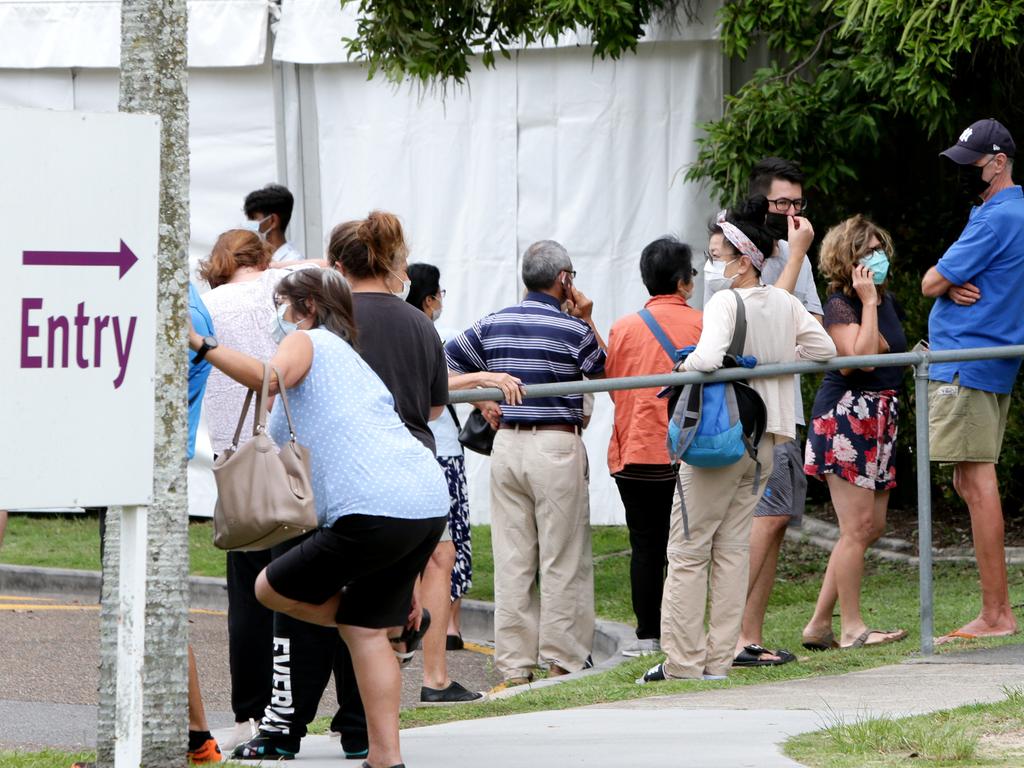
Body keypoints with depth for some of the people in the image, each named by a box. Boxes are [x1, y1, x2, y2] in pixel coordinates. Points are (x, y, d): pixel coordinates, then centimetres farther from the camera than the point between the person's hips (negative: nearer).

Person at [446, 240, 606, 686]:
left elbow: (446, 364, 12)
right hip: (557, 445, -5)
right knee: (563, 558, 3)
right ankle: (562, 657, 5)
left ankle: (514, 665, 7)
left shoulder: (493, 325, 6)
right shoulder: (573, 328, -8)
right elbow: (604, 374, 7)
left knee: (511, 560, 6)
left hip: (507, 444, 5)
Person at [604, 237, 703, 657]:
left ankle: (648, 635, 5)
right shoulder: (702, 324, -5)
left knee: (646, 545, 6)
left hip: (635, 451, 1)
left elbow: (611, 383, 8)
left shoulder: (624, 327, 0)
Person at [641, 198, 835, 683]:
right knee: (733, 547, 11)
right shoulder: (784, 302, 5)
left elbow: (709, 357, -31)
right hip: (766, 439, 7)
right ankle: (719, 658, 11)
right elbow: (823, 348, 11)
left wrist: (686, 365, -10)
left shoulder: (725, 303, -16)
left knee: (688, 551, 1)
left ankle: (683, 660, 1)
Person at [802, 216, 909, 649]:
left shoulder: (888, 301, 15)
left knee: (873, 527, 7)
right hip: (845, 416, -9)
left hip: (880, 419, 9)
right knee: (858, 526, -9)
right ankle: (851, 628, -3)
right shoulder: (840, 305, -11)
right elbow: (862, 356, -25)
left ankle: (820, 625, 12)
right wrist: (868, 302, -20)